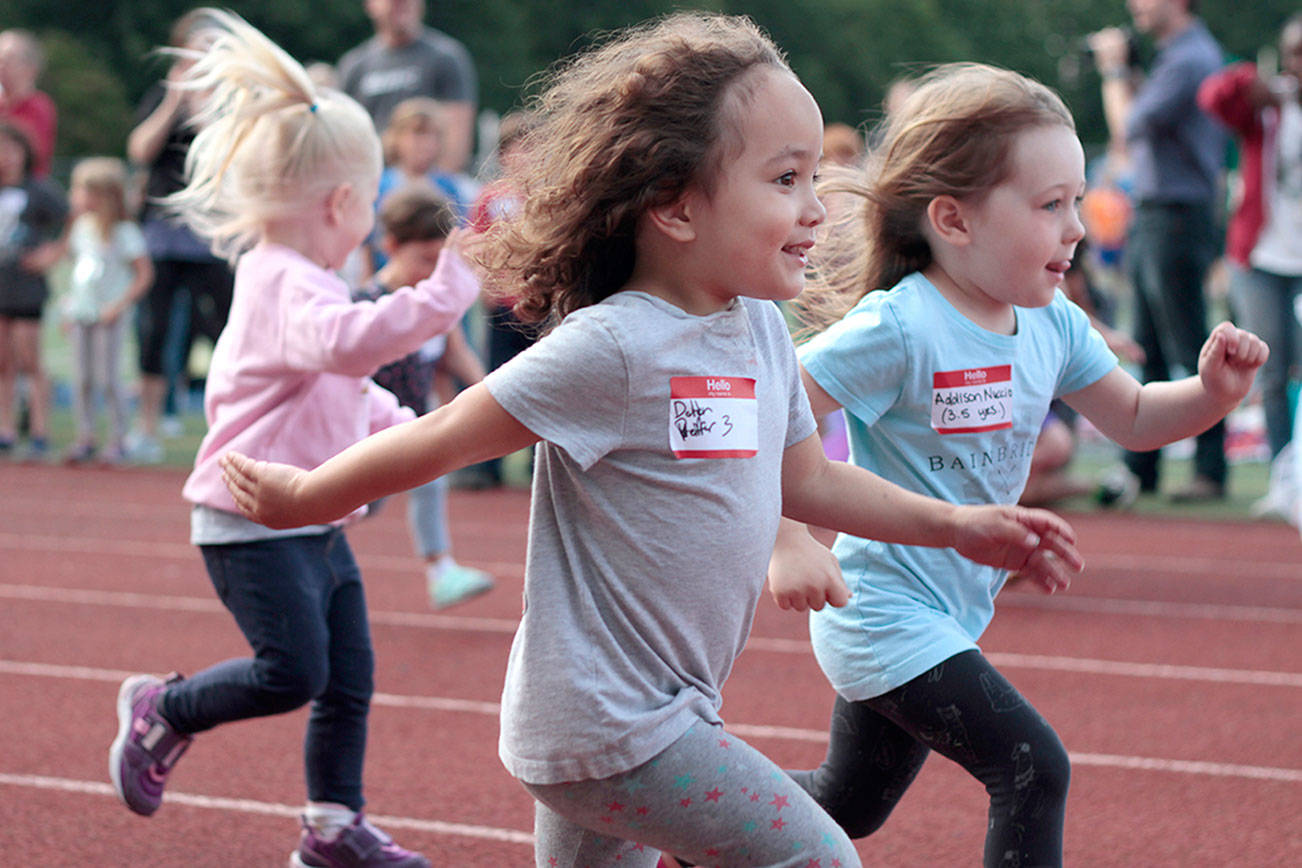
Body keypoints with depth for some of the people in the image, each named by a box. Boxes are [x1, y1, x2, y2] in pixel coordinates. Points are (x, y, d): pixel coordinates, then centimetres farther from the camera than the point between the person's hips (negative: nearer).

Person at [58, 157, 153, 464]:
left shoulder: (124, 232, -10)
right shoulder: (81, 228, 10)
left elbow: (144, 274, -10)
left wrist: (120, 305, -17)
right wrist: (69, 305, 12)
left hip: (108, 315, -6)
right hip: (81, 313, 6)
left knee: (108, 377, -6)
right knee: (81, 379, 6)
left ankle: (118, 439, 4)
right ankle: (85, 438, 14)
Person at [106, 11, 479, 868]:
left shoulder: (295, 281, 16)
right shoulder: (288, 286, -19)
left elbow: (342, 381, 33)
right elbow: (347, 340, -42)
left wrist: (396, 421, 19)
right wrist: (449, 288, -44)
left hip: (314, 525, 10)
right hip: (254, 523, -10)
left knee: (351, 677, 8)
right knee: (292, 671, -12)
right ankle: (160, 713, 11)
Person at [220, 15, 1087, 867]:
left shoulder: (761, 329, 6)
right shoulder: (610, 348, -21)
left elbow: (807, 479, 21)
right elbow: (442, 439, -12)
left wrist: (956, 526, 19)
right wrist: (299, 497, -5)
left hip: (668, 706, 9)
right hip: (605, 719, -9)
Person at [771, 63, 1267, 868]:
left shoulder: (1052, 324, 0)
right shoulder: (899, 329, -23)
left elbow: (1133, 417, 12)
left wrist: (1211, 393, -8)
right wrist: (794, 543, -28)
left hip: (951, 614, 9)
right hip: (887, 613, -9)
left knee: (850, 804, 22)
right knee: (1034, 770, -16)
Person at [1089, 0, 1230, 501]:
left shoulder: (1190, 60, -15)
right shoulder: (1174, 55, 16)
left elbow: (1128, 133, -16)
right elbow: (1130, 139, 18)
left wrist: (1114, 70, -3)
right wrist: (1119, 72, 12)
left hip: (1178, 219, -10)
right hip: (1150, 215, 10)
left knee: (1190, 351, -7)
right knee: (1150, 352, 12)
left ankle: (1210, 472, -4)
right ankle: (1141, 468, 17)